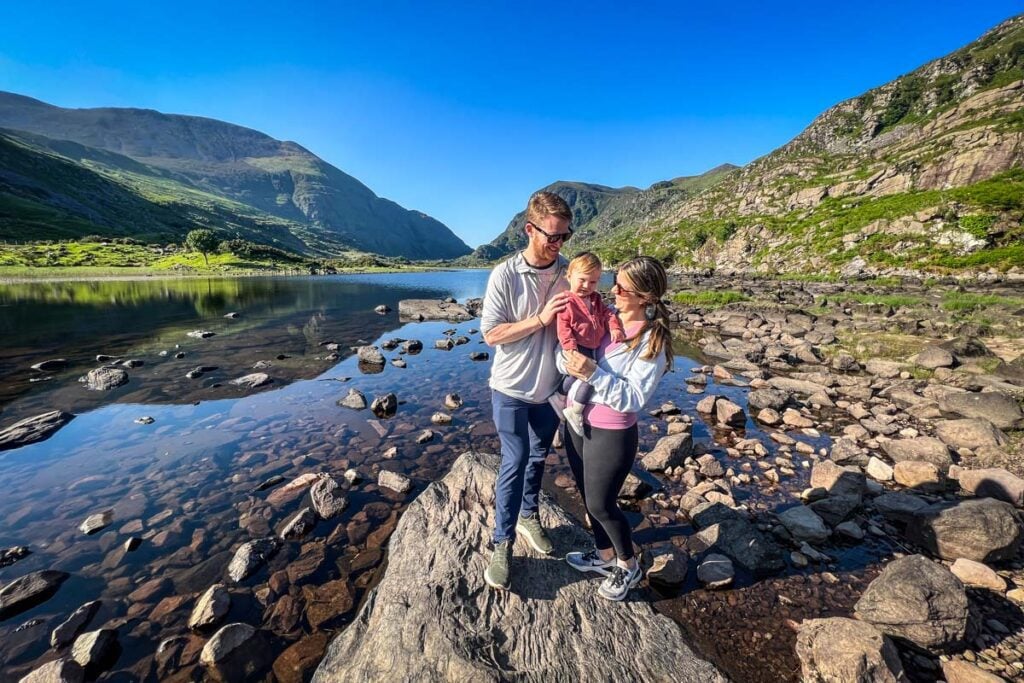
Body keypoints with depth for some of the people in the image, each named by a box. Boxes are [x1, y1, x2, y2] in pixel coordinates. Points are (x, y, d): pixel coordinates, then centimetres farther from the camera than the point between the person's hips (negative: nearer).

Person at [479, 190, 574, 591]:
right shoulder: (505, 275, -15)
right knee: (515, 462, 2)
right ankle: (502, 544, 21)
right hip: (512, 387, -4)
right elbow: (490, 333, -16)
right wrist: (540, 319, -25)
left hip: (550, 386, 4)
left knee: (537, 458, 19)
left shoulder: (568, 273, -5)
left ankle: (528, 516, 43)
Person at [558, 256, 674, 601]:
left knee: (601, 504, 11)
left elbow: (633, 399, -21)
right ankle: (605, 555, 47)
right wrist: (567, 362, -21)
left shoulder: (652, 340, -17)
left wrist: (593, 373, -31)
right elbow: (565, 350, 1)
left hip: (610, 434, -6)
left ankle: (628, 566, 41)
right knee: (588, 495, 21)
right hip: (576, 420, 6)